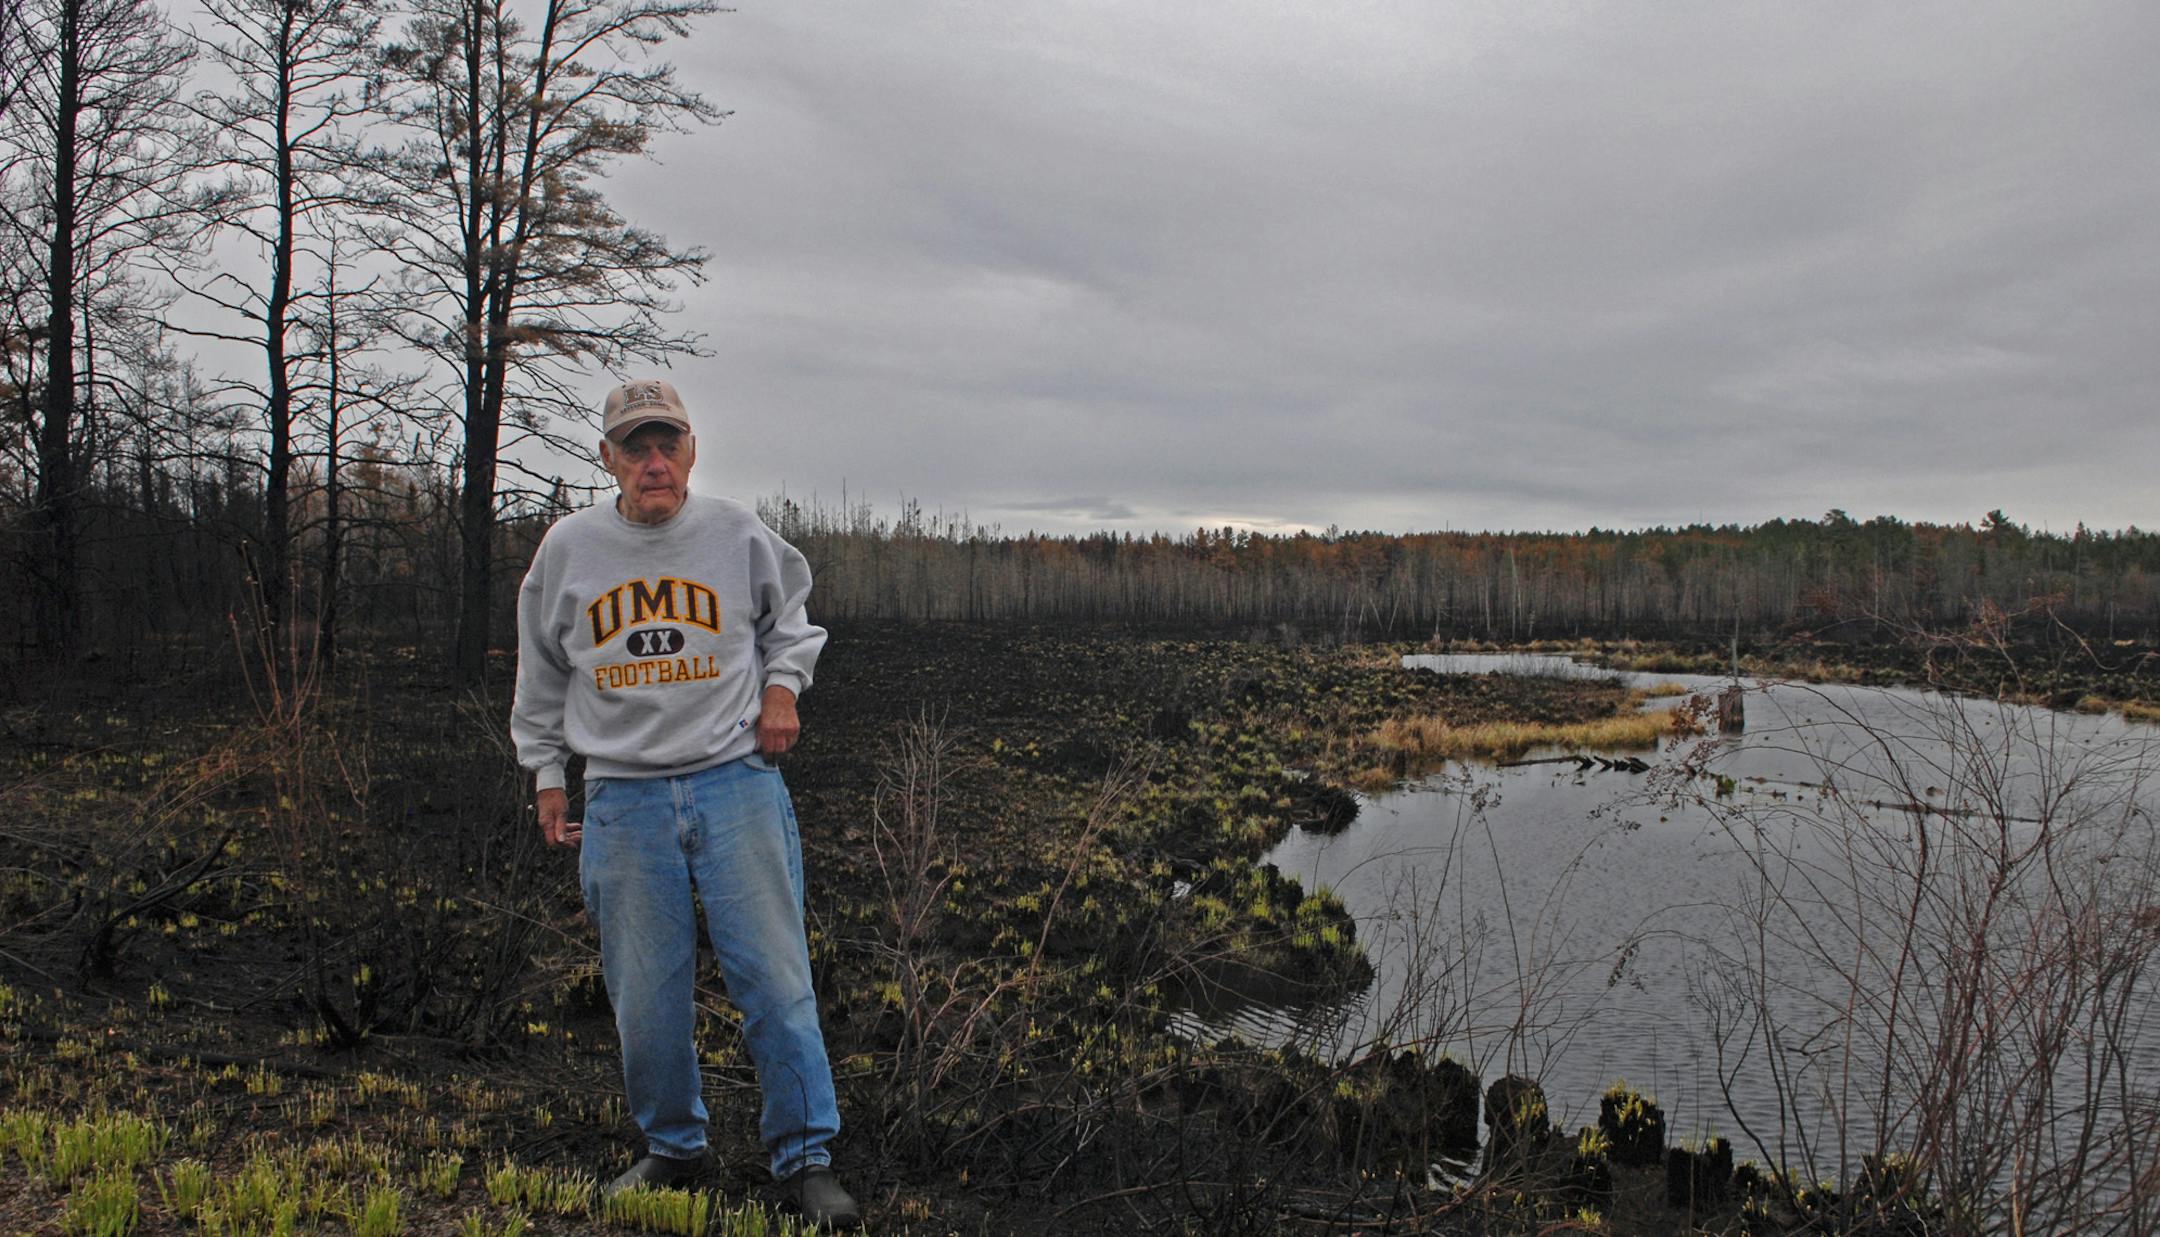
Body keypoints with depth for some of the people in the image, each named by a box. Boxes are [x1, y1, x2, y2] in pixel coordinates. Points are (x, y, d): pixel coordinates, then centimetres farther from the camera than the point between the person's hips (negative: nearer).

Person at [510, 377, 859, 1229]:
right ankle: (672, 1149, 27)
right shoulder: (568, 548, 5)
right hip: (624, 798, 2)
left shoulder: (739, 536, 3)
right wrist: (545, 775, 17)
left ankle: (806, 1158, 8)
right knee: (644, 991, 7)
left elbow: (790, 616, 23)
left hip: (737, 782, -1)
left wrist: (783, 683, 5)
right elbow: (541, 674, 18)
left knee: (773, 974, -3)